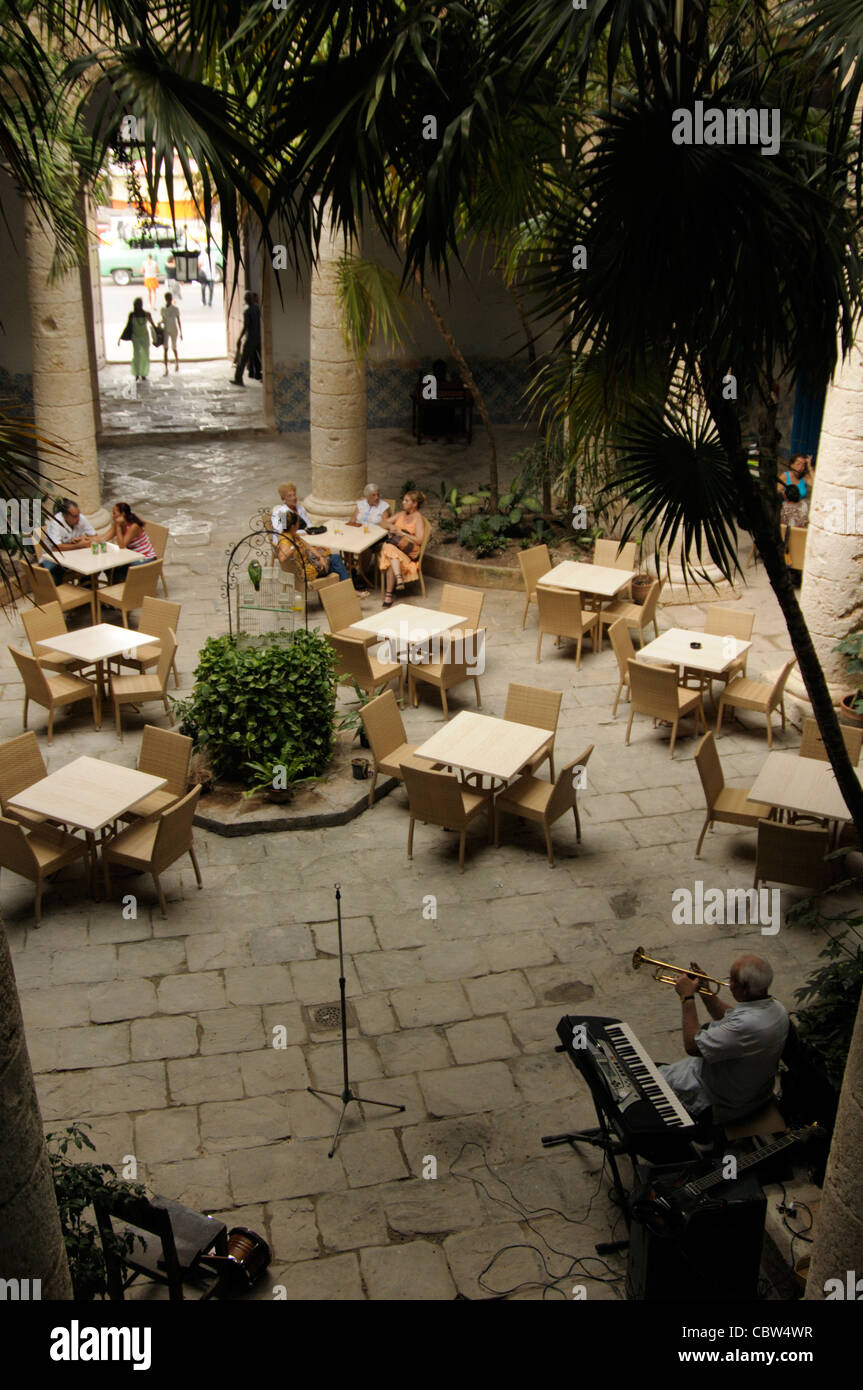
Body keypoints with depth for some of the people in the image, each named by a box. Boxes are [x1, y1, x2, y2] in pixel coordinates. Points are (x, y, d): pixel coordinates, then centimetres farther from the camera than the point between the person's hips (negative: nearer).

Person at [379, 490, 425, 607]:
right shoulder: (400, 514, 21)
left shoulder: (418, 519, 2)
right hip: (393, 547, 5)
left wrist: (400, 532, -11)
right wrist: (390, 527, -3)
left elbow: (419, 540, -11)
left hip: (410, 552, -5)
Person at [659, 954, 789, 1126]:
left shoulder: (747, 1025, -40)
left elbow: (693, 1046, -29)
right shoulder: (775, 1008, -9)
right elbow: (727, 1017, 11)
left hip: (720, 1107, -9)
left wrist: (687, 998, -22)